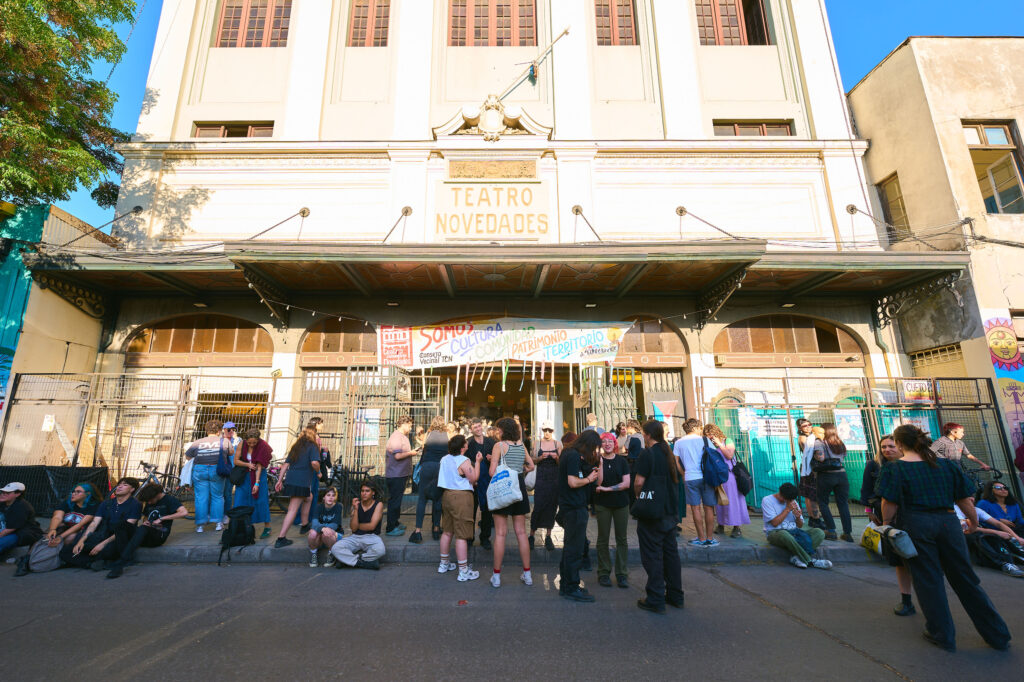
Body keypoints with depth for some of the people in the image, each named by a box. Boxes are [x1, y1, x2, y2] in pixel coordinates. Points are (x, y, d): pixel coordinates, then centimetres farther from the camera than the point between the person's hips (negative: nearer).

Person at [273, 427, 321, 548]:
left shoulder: (295, 447, 17)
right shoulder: (312, 447, -2)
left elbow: (286, 464, 14)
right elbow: (314, 462, -18)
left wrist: (280, 480, 15)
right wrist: (318, 471, 1)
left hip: (289, 480, 7)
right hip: (301, 483, -7)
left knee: (308, 498, 25)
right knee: (292, 510, 1)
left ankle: (304, 525, 32)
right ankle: (280, 539, 0)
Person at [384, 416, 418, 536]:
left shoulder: (403, 437, 16)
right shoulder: (396, 437, -17)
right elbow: (398, 456, -24)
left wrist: (412, 452, 9)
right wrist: (411, 453, -13)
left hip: (401, 474, 10)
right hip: (396, 475, -10)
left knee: (397, 500, 18)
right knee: (394, 501, -4)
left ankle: (395, 523, 30)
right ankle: (390, 528, 4)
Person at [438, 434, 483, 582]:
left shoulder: (444, 459, 7)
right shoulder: (464, 461, -17)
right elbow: (474, 479, -11)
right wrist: (477, 462, -5)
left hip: (446, 495, 8)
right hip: (461, 497, -8)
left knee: (447, 531, 20)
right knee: (461, 535, -3)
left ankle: (444, 564, 32)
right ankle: (464, 571, 2)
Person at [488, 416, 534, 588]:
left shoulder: (499, 445, -9)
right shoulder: (522, 445, 6)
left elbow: (492, 472, -13)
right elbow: (531, 465, 14)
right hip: (519, 488, 5)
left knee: (500, 533, 2)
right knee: (521, 532, 12)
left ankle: (497, 576, 9)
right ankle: (527, 573, 19)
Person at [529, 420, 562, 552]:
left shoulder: (558, 444, 6)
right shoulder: (537, 443, 5)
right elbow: (533, 461, 5)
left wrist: (556, 458, -12)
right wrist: (541, 457, -13)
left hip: (555, 479, 2)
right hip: (541, 479, -1)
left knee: (552, 507, 4)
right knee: (538, 507, -5)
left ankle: (548, 537, 16)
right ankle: (532, 535, 9)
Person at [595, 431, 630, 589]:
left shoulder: (622, 461, 3)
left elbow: (626, 483, -5)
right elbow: (598, 482, -11)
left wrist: (607, 489, -11)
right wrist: (600, 464, -19)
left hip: (621, 504, 1)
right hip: (603, 504, -1)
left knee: (621, 538, 5)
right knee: (603, 539, 4)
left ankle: (621, 574, 15)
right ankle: (604, 573, 15)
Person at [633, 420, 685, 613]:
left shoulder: (647, 454, -16)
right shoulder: (670, 454, 8)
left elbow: (639, 482, -20)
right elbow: (677, 479, 16)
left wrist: (638, 496, 0)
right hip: (671, 512, 8)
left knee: (652, 556, 2)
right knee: (671, 553, 17)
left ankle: (656, 600, 8)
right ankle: (676, 596, 27)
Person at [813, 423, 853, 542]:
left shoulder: (819, 442, -3)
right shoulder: (841, 444, 15)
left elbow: (820, 458, -15)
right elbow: (843, 458, 9)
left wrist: (814, 456, 5)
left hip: (826, 475, -5)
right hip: (842, 474, 5)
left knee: (823, 503, 8)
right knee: (843, 504, 9)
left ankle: (831, 531, 3)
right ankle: (847, 533, 9)